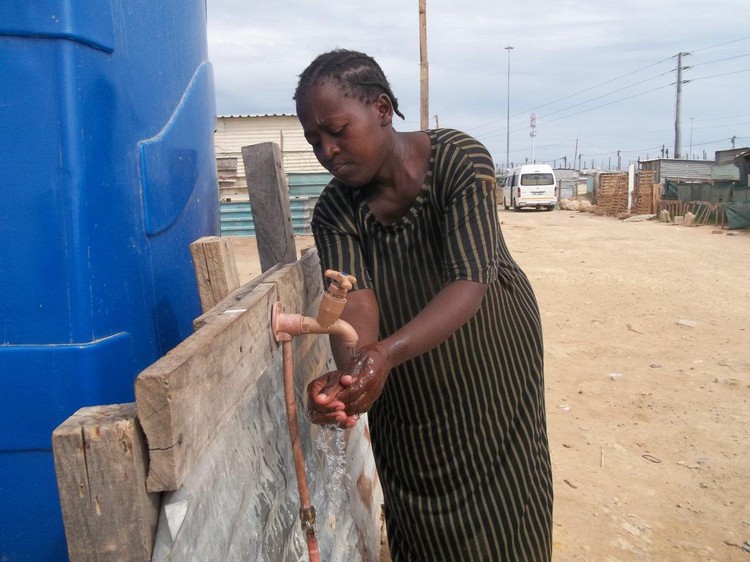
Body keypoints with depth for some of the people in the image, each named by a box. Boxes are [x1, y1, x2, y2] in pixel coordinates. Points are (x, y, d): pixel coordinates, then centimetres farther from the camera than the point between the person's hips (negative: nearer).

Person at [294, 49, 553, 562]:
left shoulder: (459, 159, -22)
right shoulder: (335, 211, -11)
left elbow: (471, 280, -32)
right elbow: (356, 300, -24)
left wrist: (387, 352, -47)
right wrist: (349, 375, -46)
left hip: (489, 365, -3)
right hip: (405, 391, 3)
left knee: (499, 517, 10)